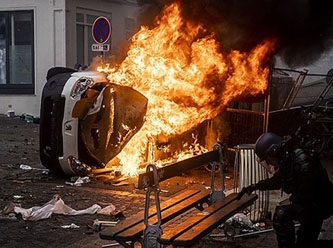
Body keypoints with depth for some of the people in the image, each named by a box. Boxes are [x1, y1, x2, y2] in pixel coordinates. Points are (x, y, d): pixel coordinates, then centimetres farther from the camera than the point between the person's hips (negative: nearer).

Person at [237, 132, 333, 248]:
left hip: (320, 204, -9)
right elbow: (276, 180, 16)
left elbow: (305, 196, -32)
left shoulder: (303, 162, -32)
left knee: (281, 214, -25)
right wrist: (254, 186, 10)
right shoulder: (286, 159, -2)